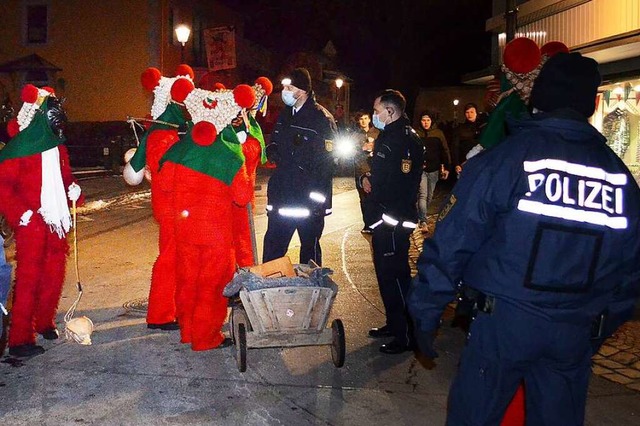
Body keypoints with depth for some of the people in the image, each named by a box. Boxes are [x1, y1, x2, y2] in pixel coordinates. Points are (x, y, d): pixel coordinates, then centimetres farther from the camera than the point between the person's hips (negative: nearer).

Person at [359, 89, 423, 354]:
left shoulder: (404, 139, -18)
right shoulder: (389, 136, 16)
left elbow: (398, 184, -24)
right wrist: (365, 179, 4)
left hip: (394, 220, -11)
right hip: (384, 218, 11)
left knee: (394, 274, -5)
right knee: (386, 272, 18)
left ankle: (406, 335, 6)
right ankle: (394, 323, 31)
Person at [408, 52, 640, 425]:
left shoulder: (504, 158, -10)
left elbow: (453, 241, -12)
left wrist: (427, 313, -5)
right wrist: (604, 326, 24)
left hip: (504, 321, -4)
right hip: (577, 333, 4)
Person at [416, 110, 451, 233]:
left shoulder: (438, 133, 4)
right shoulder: (416, 133, -1)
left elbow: (445, 151, 6)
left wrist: (446, 167, 2)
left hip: (434, 170, 3)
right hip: (420, 169, -3)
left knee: (429, 195, 10)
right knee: (422, 194, -13)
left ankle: (421, 216, 28)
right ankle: (423, 221, -16)